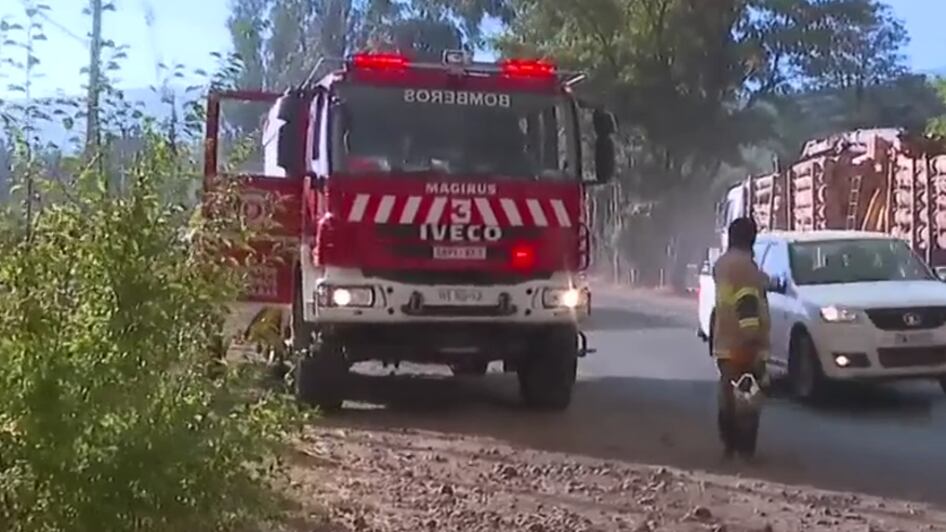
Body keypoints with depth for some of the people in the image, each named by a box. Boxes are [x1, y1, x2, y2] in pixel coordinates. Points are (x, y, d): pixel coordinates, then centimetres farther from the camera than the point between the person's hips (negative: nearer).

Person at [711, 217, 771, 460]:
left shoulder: (721, 263, 14)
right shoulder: (744, 265, -16)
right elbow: (747, 303, -23)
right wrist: (753, 337, -23)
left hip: (724, 343, 9)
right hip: (743, 345, -9)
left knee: (728, 397, 13)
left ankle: (729, 445, 18)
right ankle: (745, 449, -2)